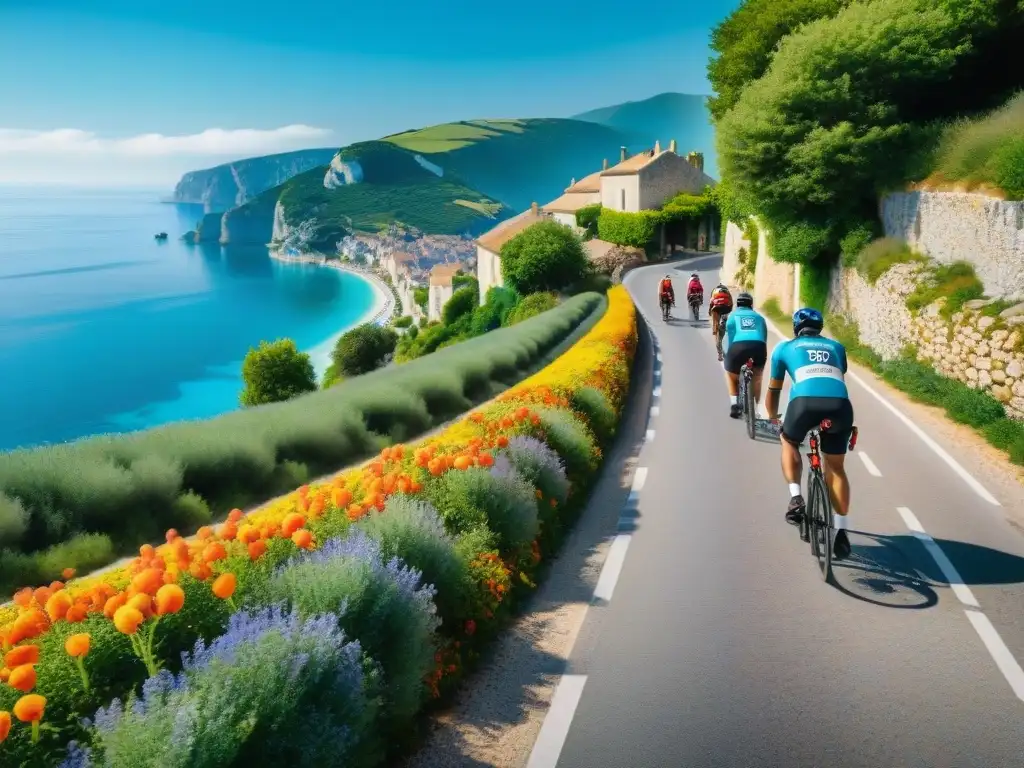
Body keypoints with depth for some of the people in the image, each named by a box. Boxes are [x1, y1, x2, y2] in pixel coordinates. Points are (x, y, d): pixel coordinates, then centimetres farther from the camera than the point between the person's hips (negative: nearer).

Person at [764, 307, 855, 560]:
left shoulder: (785, 348, 28)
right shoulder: (836, 347, 33)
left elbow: (773, 390, 37)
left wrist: (773, 418, 55)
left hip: (805, 402, -2)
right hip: (840, 405, 2)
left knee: (789, 443, 30)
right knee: (836, 468, 21)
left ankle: (796, 498, 12)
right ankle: (841, 530, 15)